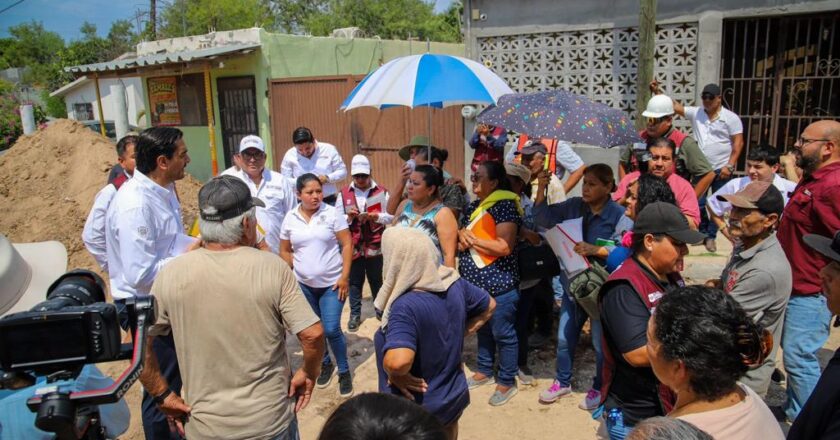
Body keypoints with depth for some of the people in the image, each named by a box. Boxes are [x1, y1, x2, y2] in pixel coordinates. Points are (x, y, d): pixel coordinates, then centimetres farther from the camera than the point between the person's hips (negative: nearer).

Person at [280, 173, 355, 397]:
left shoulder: (332, 213, -9)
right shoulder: (290, 218, -1)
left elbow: (347, 245, -9)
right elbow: (285, 251, 7)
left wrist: (344, 276, -13)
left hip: (332, 283, -3)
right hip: (303, 284, 3)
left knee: (331, 329, -8)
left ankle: (344, 371, 14)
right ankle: (326, 364, 37)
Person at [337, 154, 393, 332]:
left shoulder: (382, 192, -1)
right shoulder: (344, 194, 3)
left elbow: (391, 216, -2)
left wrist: (376, 216, -18)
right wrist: (349, 216, -17)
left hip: (375, 245, -1)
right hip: (353, 246, 1)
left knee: (376, 280, 13)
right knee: (354, 281, 9)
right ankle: (355, 314, 19)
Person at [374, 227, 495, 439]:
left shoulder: (406, 306, -32)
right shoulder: (454, 283, -10)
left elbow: (398, 362, -46)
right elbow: (489, 305, 7)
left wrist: (395, 375, -25)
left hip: (417, 412, -6)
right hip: (454, 397, 6)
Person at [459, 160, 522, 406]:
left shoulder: (504, 206, -16)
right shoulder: (474, 206, 10)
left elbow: (504, 247, -23)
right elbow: (463, 234, 19)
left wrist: (472, 238, -17)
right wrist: (461, 235, -6)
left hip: (498, 284, -8)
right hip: (476, 282, 8)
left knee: (503, 334, 5)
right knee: (483, 329, 21)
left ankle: (507, 382, 19)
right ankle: (484, 371, 37)